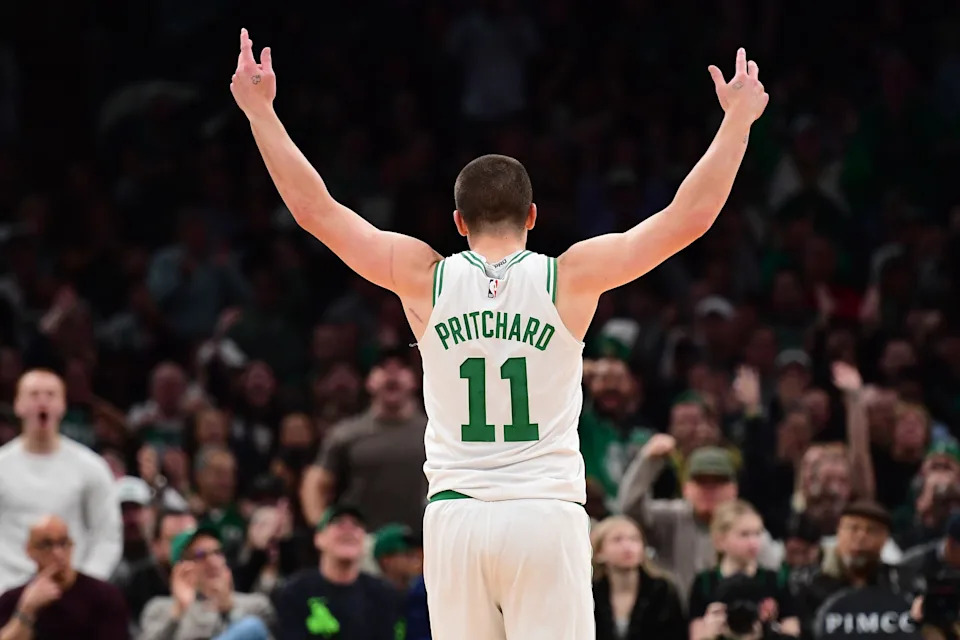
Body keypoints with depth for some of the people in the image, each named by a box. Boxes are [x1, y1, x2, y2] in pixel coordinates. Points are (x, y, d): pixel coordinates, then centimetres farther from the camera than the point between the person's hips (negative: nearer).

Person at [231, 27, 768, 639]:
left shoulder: (425, 278, 2)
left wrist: (261, 110, 14)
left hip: (456, 516, 2)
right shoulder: (571, 278, -1)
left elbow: (315, 208, 6)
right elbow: (691, 215, 1)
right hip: (545, 515, -2)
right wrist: (739, 117, 11)